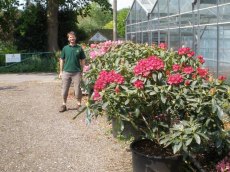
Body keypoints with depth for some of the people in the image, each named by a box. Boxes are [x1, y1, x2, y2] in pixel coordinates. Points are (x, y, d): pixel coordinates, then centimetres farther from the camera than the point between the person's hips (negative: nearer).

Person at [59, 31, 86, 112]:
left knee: (77, 90, 2)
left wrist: (82, 71, 0)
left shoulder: (79, 48, 3)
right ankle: (64, 105, 19)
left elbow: (83, 60, 5)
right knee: (64, 90, 6)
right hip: (66, 72, 2)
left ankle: (79, 104, 17)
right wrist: (61, 71, 5)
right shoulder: (65, 48, 6)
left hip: (76, 72, -1)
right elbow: (62, 60, 9)